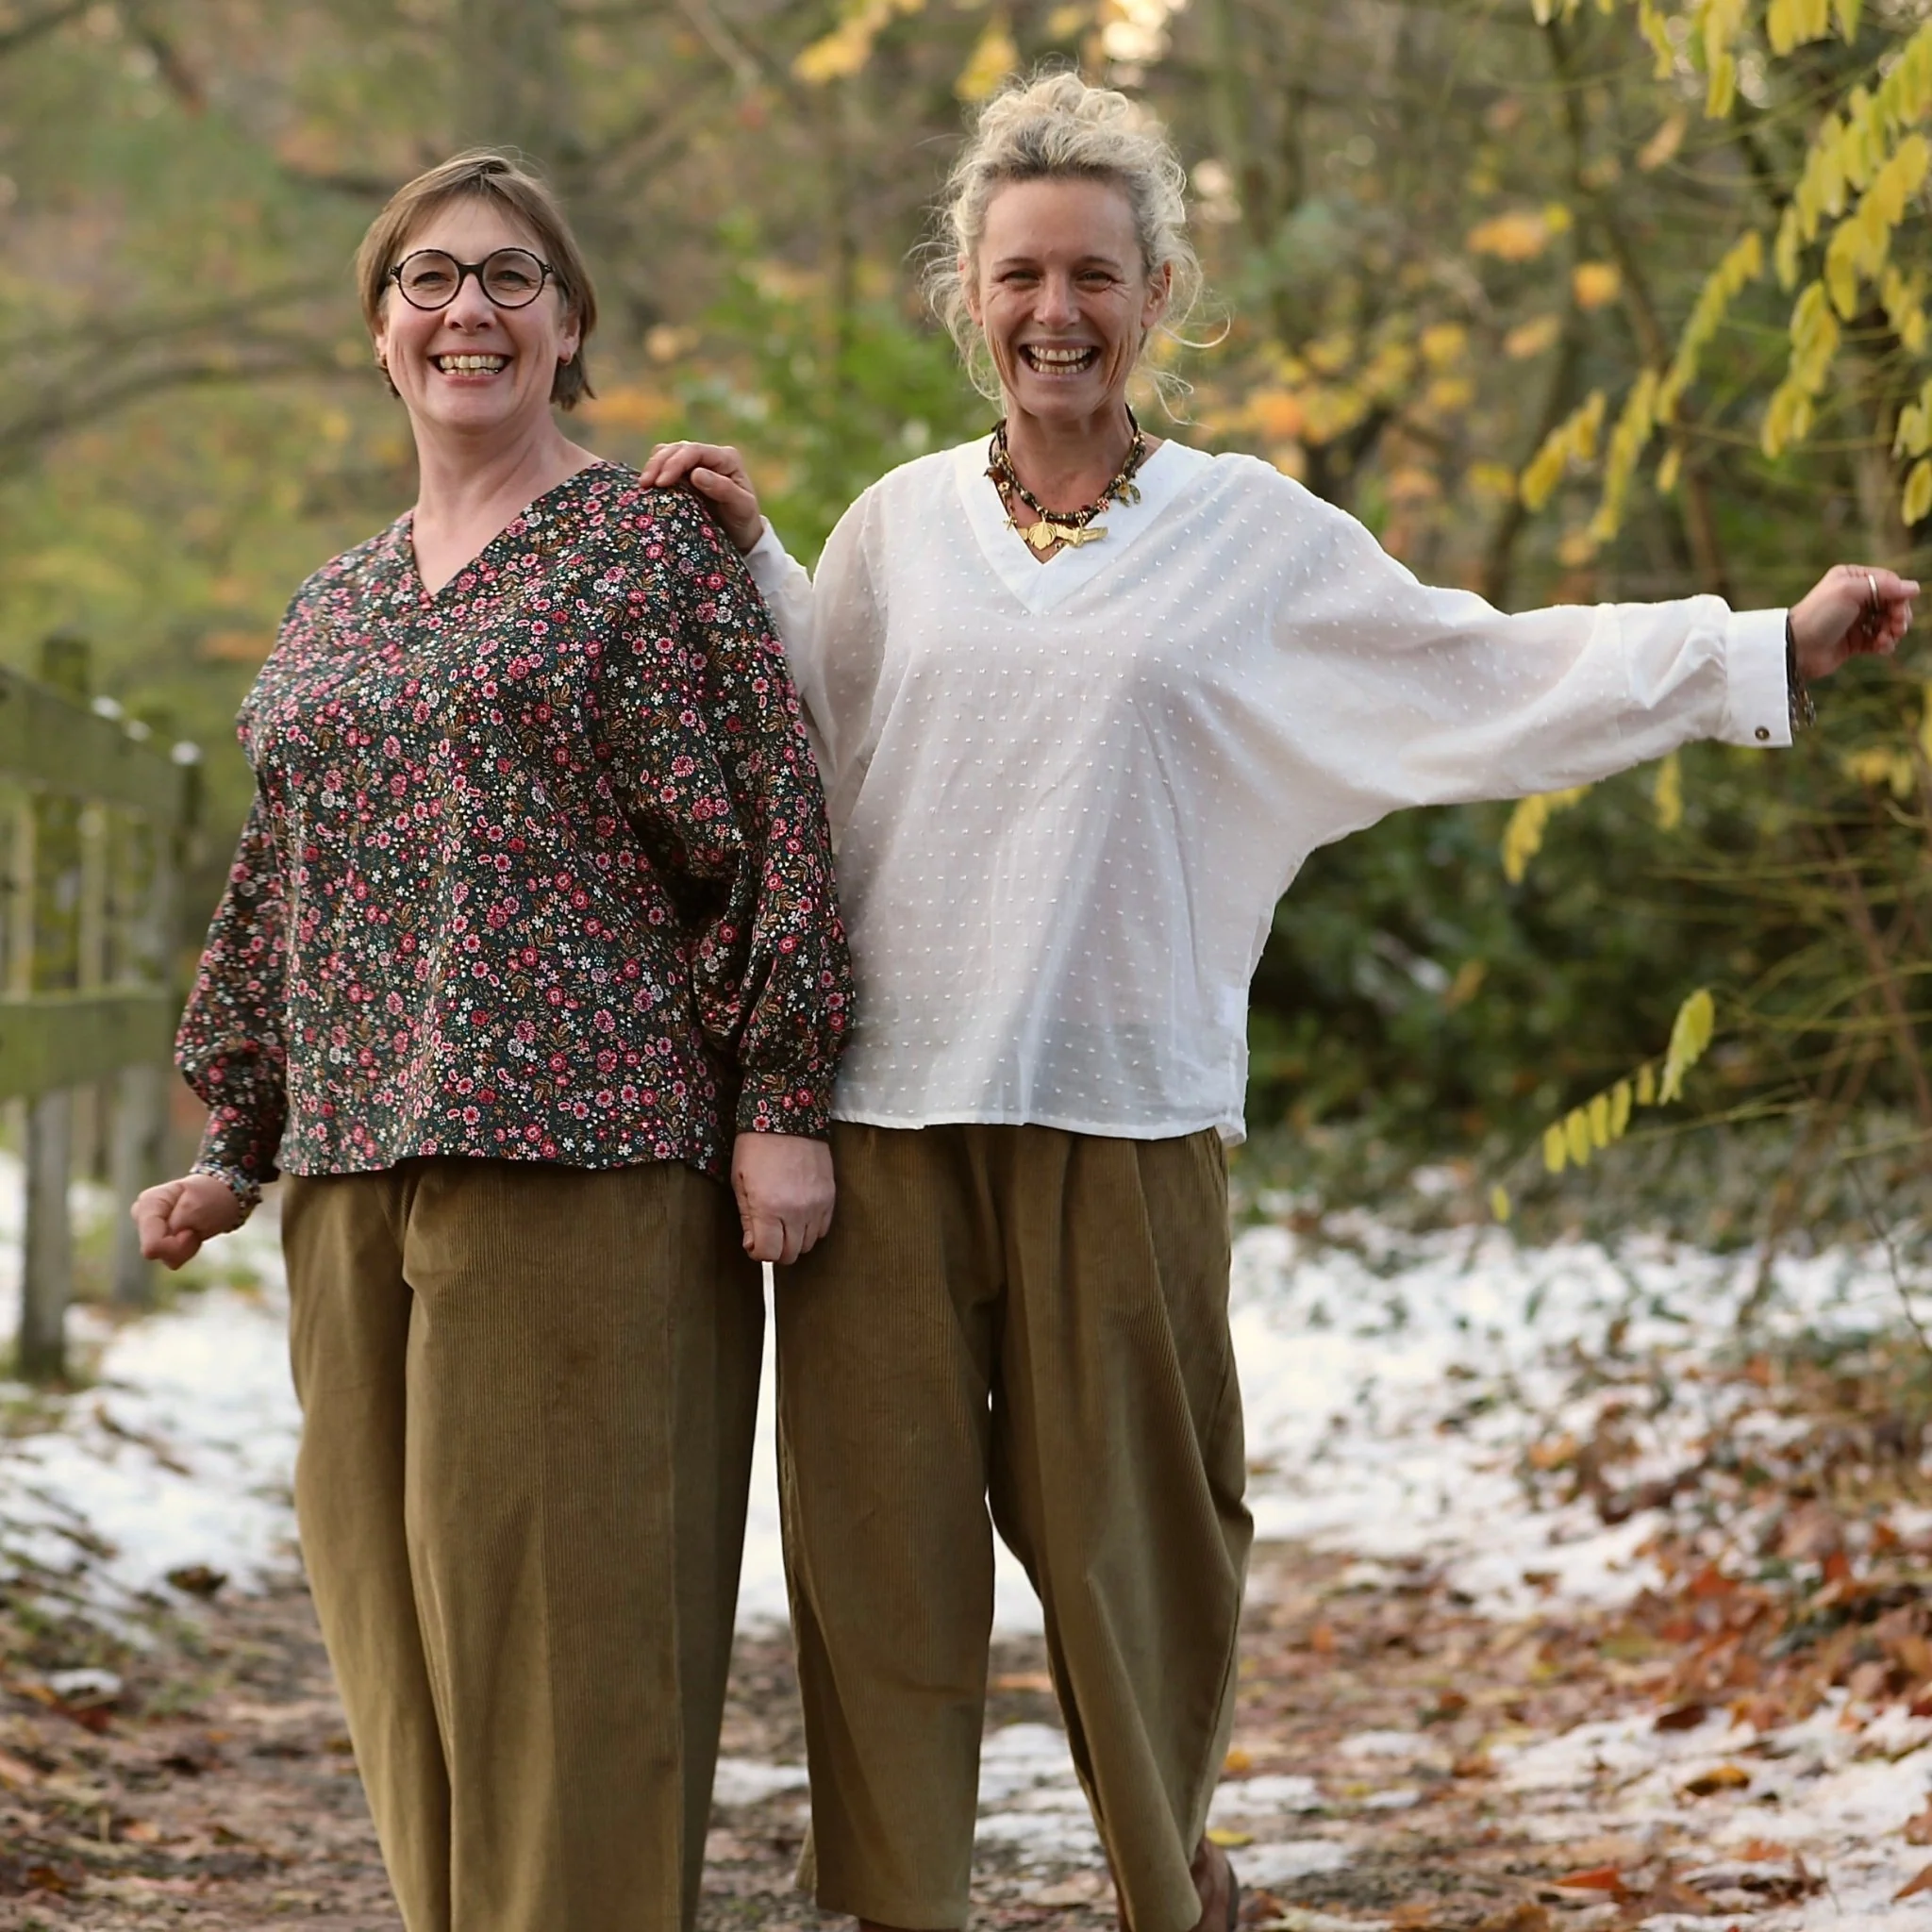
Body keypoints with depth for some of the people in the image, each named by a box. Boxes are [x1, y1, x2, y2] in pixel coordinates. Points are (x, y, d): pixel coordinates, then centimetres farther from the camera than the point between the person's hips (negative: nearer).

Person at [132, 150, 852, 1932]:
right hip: (360, 1168, 6)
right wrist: (234, 1147, 20)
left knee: (567, 1600, -5)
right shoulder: (335, 609, 19)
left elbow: (772, 826, -5)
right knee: (397, 1599, 7)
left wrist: (781, 1100, -11)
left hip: (584, 1146, -6)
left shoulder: (652, 542, 0)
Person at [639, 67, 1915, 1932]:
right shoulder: (901, 523, 12)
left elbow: (1492, 671, 11)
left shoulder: (1252, 534, 8)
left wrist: (1772, 646, 9)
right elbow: (807, 733, 23)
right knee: (878, 1529, 1)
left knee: (1122, 1526, 2)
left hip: (1118, 1103, -1)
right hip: (883, 1094, 1)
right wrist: (744, 555, 13)